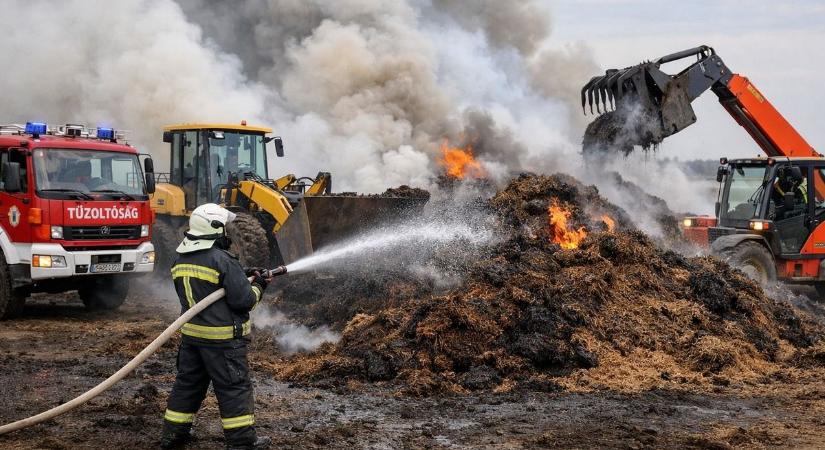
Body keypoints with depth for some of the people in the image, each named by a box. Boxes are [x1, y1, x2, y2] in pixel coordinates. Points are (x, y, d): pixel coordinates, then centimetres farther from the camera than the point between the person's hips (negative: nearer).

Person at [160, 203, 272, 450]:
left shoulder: (180, 261, 6)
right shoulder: (222, 261, -18)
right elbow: (243, 300, -19)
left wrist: (241, 278, 13)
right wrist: (257, 286, 1)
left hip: (191, 334, 7)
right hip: (222, 337, -7)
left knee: (188, 383, 18)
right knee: (234, 388, 1)